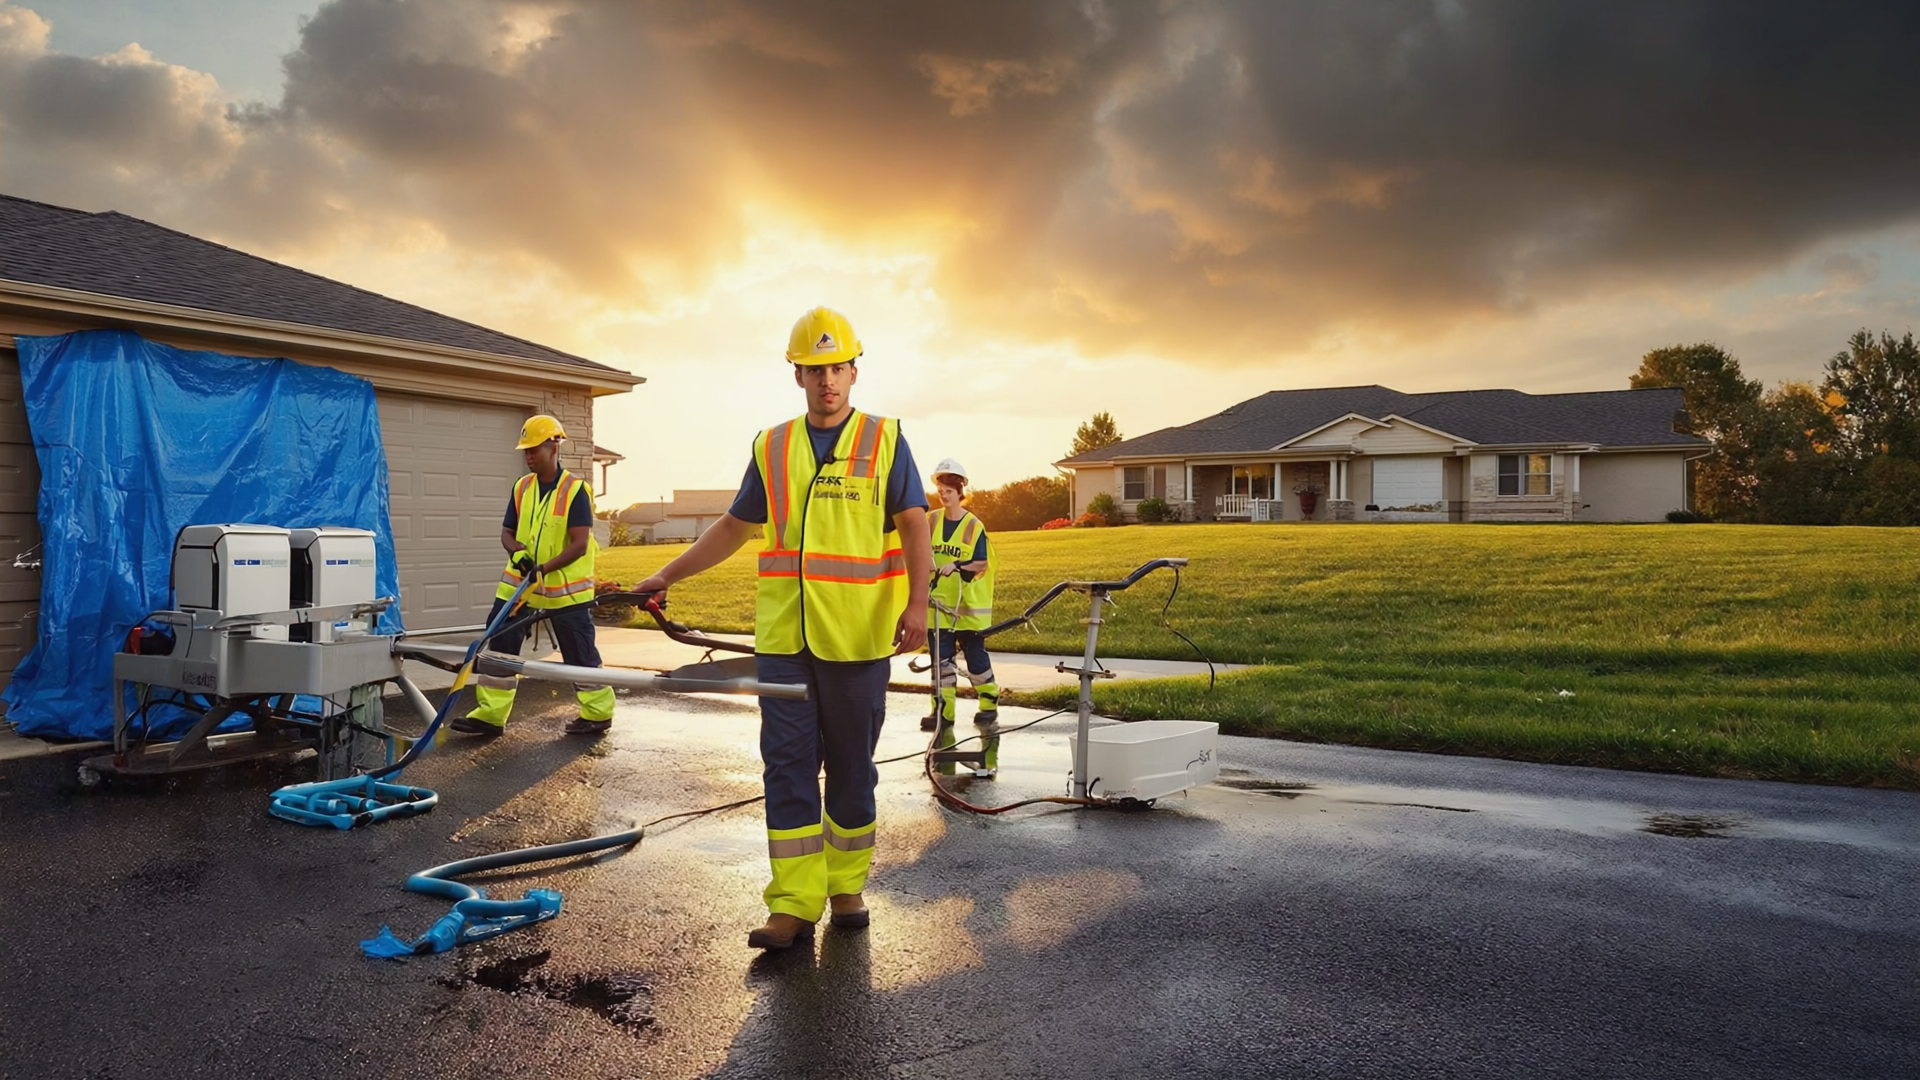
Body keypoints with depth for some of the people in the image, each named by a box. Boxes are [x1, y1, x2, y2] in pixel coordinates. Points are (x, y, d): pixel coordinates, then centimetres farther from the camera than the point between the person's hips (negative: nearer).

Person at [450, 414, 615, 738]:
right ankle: (490, 714, 11)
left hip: (565, 588, -6)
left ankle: (598, 713, 17)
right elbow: (507, 531, 9)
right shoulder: (522, 487, 5)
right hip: (519, 583, 6)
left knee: (580, 652, 3)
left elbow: (580, 544, -18)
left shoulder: (575, 490, -13)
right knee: (500, 644, 3)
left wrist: (544, 568, -27)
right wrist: (517, 551, -14)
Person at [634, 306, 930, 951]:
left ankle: (846, 888, 24)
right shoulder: (771, 449, 12)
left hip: (858, 637, -2)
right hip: (783, 635, 3)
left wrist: (916, 602, -17)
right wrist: (669, 575, 17)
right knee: (788, 764, 1)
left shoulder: (884, 440, 3)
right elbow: (734, 528, 19)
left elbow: (914, 526, -4)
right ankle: (794, 904, 6)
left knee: (851, 767, 9)